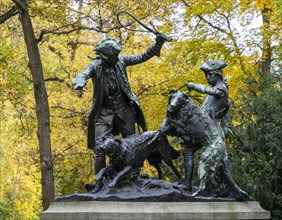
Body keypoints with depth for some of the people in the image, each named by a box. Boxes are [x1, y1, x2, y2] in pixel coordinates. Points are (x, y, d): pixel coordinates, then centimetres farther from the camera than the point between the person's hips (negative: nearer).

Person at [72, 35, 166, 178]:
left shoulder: (120, 60, -1)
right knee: (100, 148, -12)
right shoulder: (95, 66, -12)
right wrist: (79, 83, -52)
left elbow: (142, 57, 5)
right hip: (104, 112, -3)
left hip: (124, 109, 4)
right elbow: (82, 75, -28)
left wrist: (157, 46, -8)